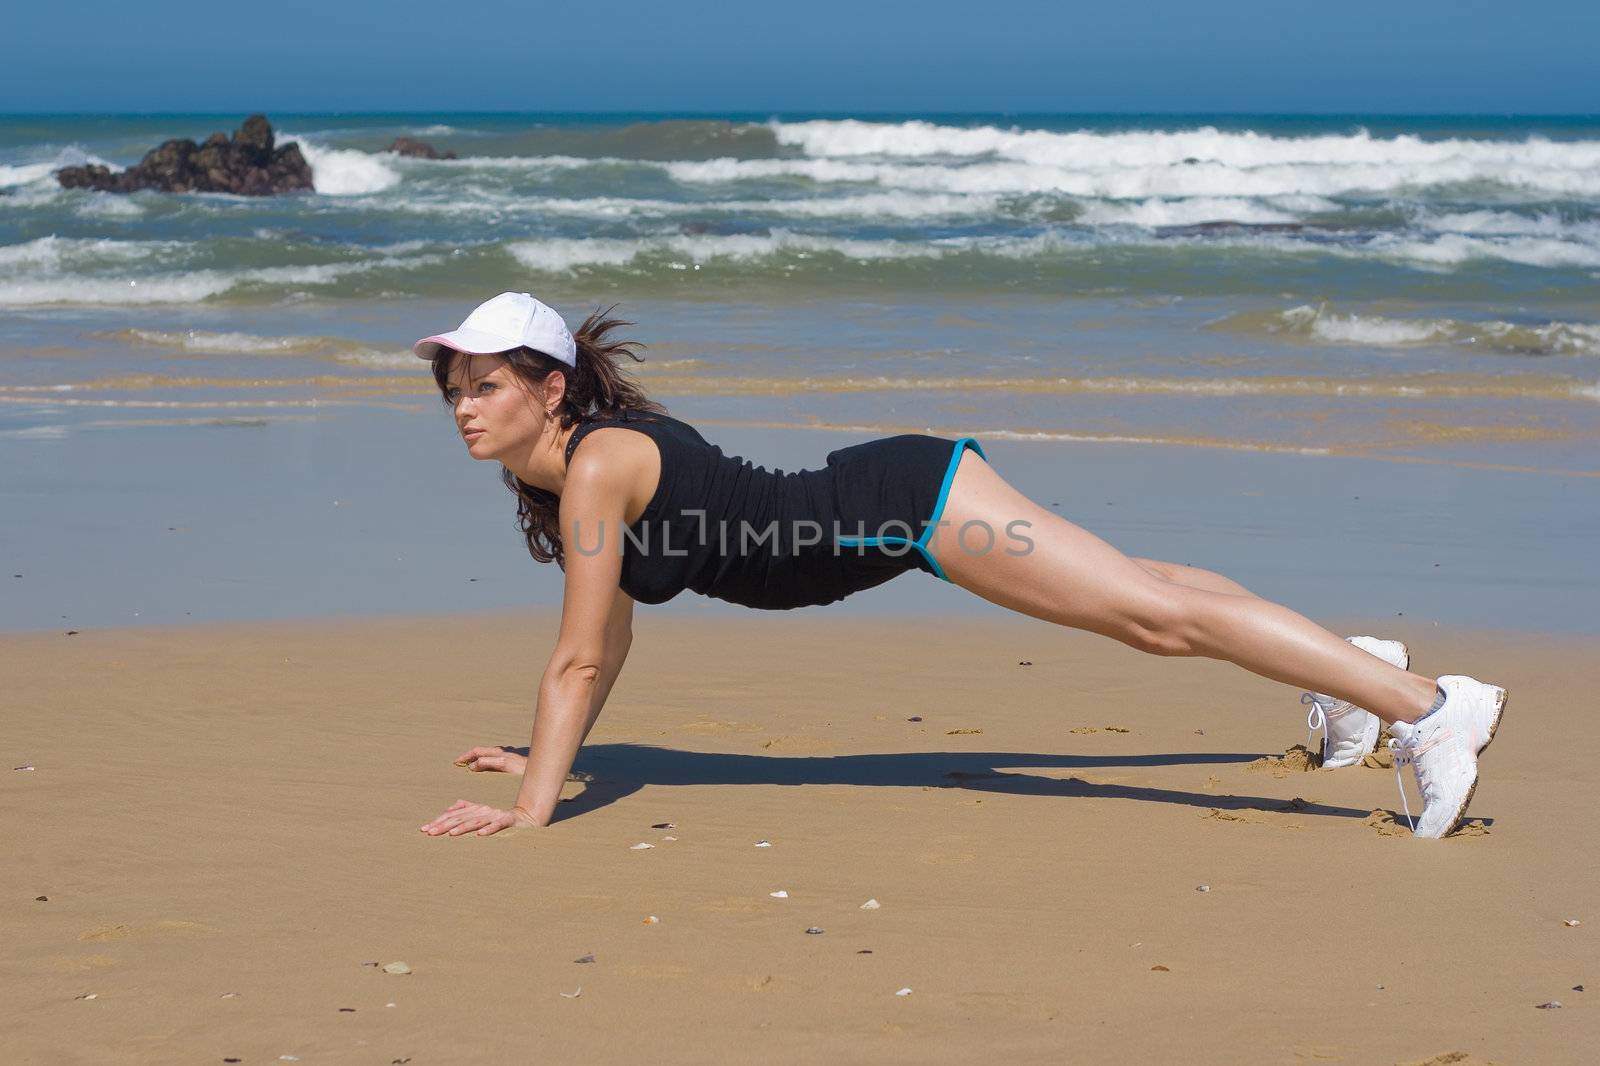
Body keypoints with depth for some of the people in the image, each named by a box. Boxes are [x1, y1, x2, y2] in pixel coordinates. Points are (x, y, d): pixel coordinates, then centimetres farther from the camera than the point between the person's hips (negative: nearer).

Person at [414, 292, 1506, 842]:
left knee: (1156, 613, -12)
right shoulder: (552, 473, 6)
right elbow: (609, 643, 17)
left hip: (902, 496, -9)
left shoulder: (597, 465, -21)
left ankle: (1433, 705, -12)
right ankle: (1357, 666, 39)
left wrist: (530, 813, -18)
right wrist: (543, 755, 19)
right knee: (1134, 589, 21)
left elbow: (578, 660, -21)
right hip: (879, 503, 9)